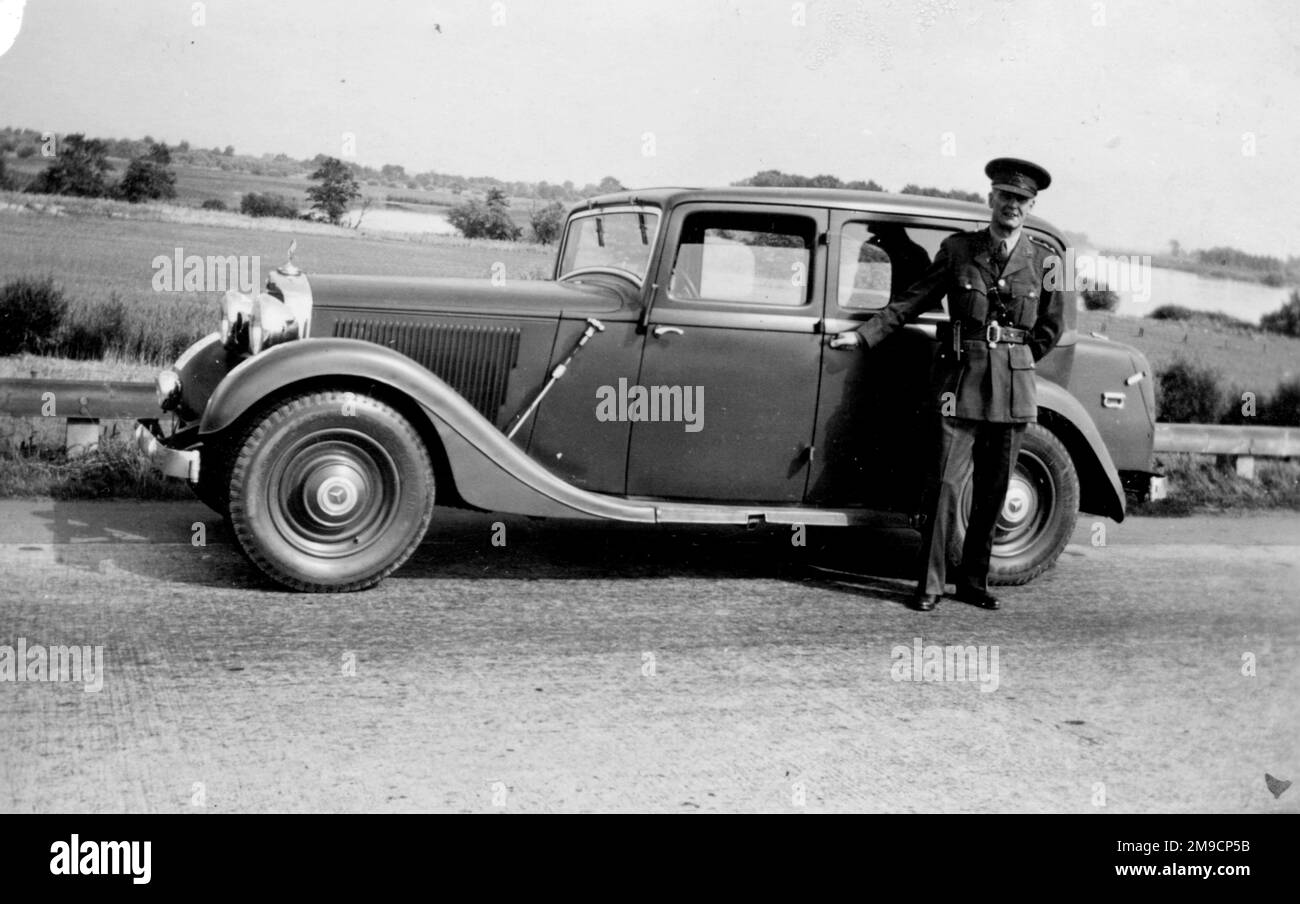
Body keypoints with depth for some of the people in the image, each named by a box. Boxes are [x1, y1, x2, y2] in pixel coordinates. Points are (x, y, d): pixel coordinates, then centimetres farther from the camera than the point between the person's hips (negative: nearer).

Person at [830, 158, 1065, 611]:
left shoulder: (1043, 259, 6)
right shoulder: (958, 249, 3)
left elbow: (1050, 328, 14)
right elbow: (912, 301, 6)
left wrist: (1013, 364, 12)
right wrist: (863, 335, 0)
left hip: (1014, 389, 2)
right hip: (961, 382, -2)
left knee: (993, 489, 7)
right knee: (946, 483, -7)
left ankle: (973, 581, 19)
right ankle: (930, 584, -1)